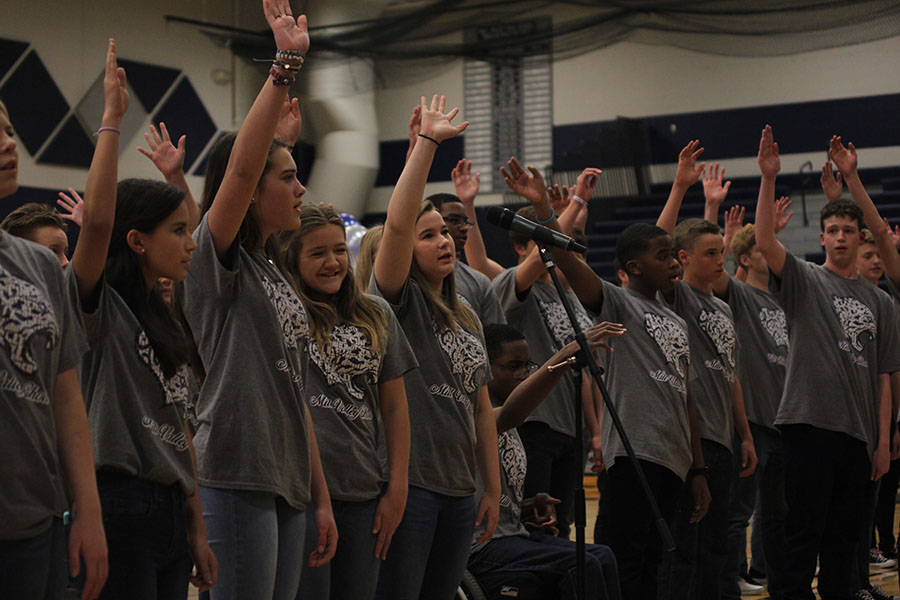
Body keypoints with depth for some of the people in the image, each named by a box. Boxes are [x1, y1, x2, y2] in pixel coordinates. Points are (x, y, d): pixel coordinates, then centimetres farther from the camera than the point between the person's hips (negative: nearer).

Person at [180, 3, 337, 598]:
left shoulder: (277, 272, 19)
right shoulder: (216, 261, -4)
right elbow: (241, 166, -22)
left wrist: (321, 497, 17)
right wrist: (285, 65, -27)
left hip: (288, 483, 8)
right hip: (236, 477, -8)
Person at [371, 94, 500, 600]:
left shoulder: (469, 318, 17)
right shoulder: (401, 302, -3)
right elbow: (396, 222, -20)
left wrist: (494, 488, 15)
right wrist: (428, 142, -20)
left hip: (460, 491, 7)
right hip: (409, 482, -7)